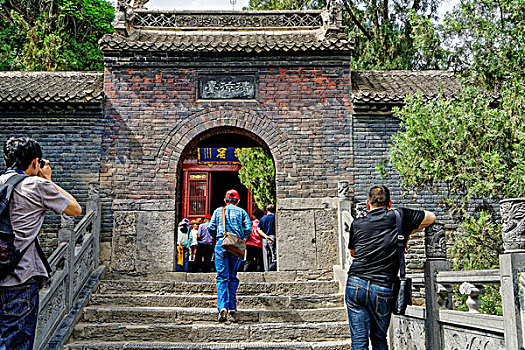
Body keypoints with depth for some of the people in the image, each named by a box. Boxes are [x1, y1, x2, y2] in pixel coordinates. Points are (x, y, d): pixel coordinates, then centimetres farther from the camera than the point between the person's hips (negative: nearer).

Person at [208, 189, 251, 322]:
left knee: (222, 278, -4)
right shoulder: (241, 212, 11)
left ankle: (223, 307, -20)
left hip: (221, 245, 0)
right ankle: (232, 306, 16)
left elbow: (211, 228, 5)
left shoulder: (218, 211, 13)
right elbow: (248, 229, -1)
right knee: (233, 277, 15)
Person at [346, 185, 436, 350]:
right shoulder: (399, 216, 2)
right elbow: (431, 217, 19)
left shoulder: (357, 224, 6)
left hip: (355, 285, 1)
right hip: (382, 289, 0)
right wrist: (407, 233, 24)